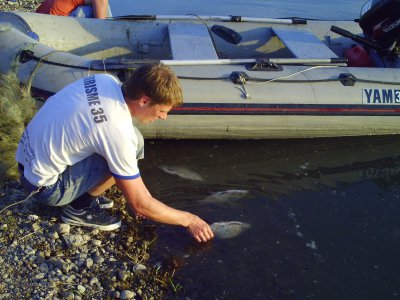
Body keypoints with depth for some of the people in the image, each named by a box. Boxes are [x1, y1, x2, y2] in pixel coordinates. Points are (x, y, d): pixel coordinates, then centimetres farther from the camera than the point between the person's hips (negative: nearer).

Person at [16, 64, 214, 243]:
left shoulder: (106, 80, -7)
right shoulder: (118, 132, -29)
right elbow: (140, 205, -19)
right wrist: (188, 220, -5)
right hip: (44, 185, -8)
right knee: (134, 144, -21)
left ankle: (85, 193, 12)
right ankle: (80, 207, -3)